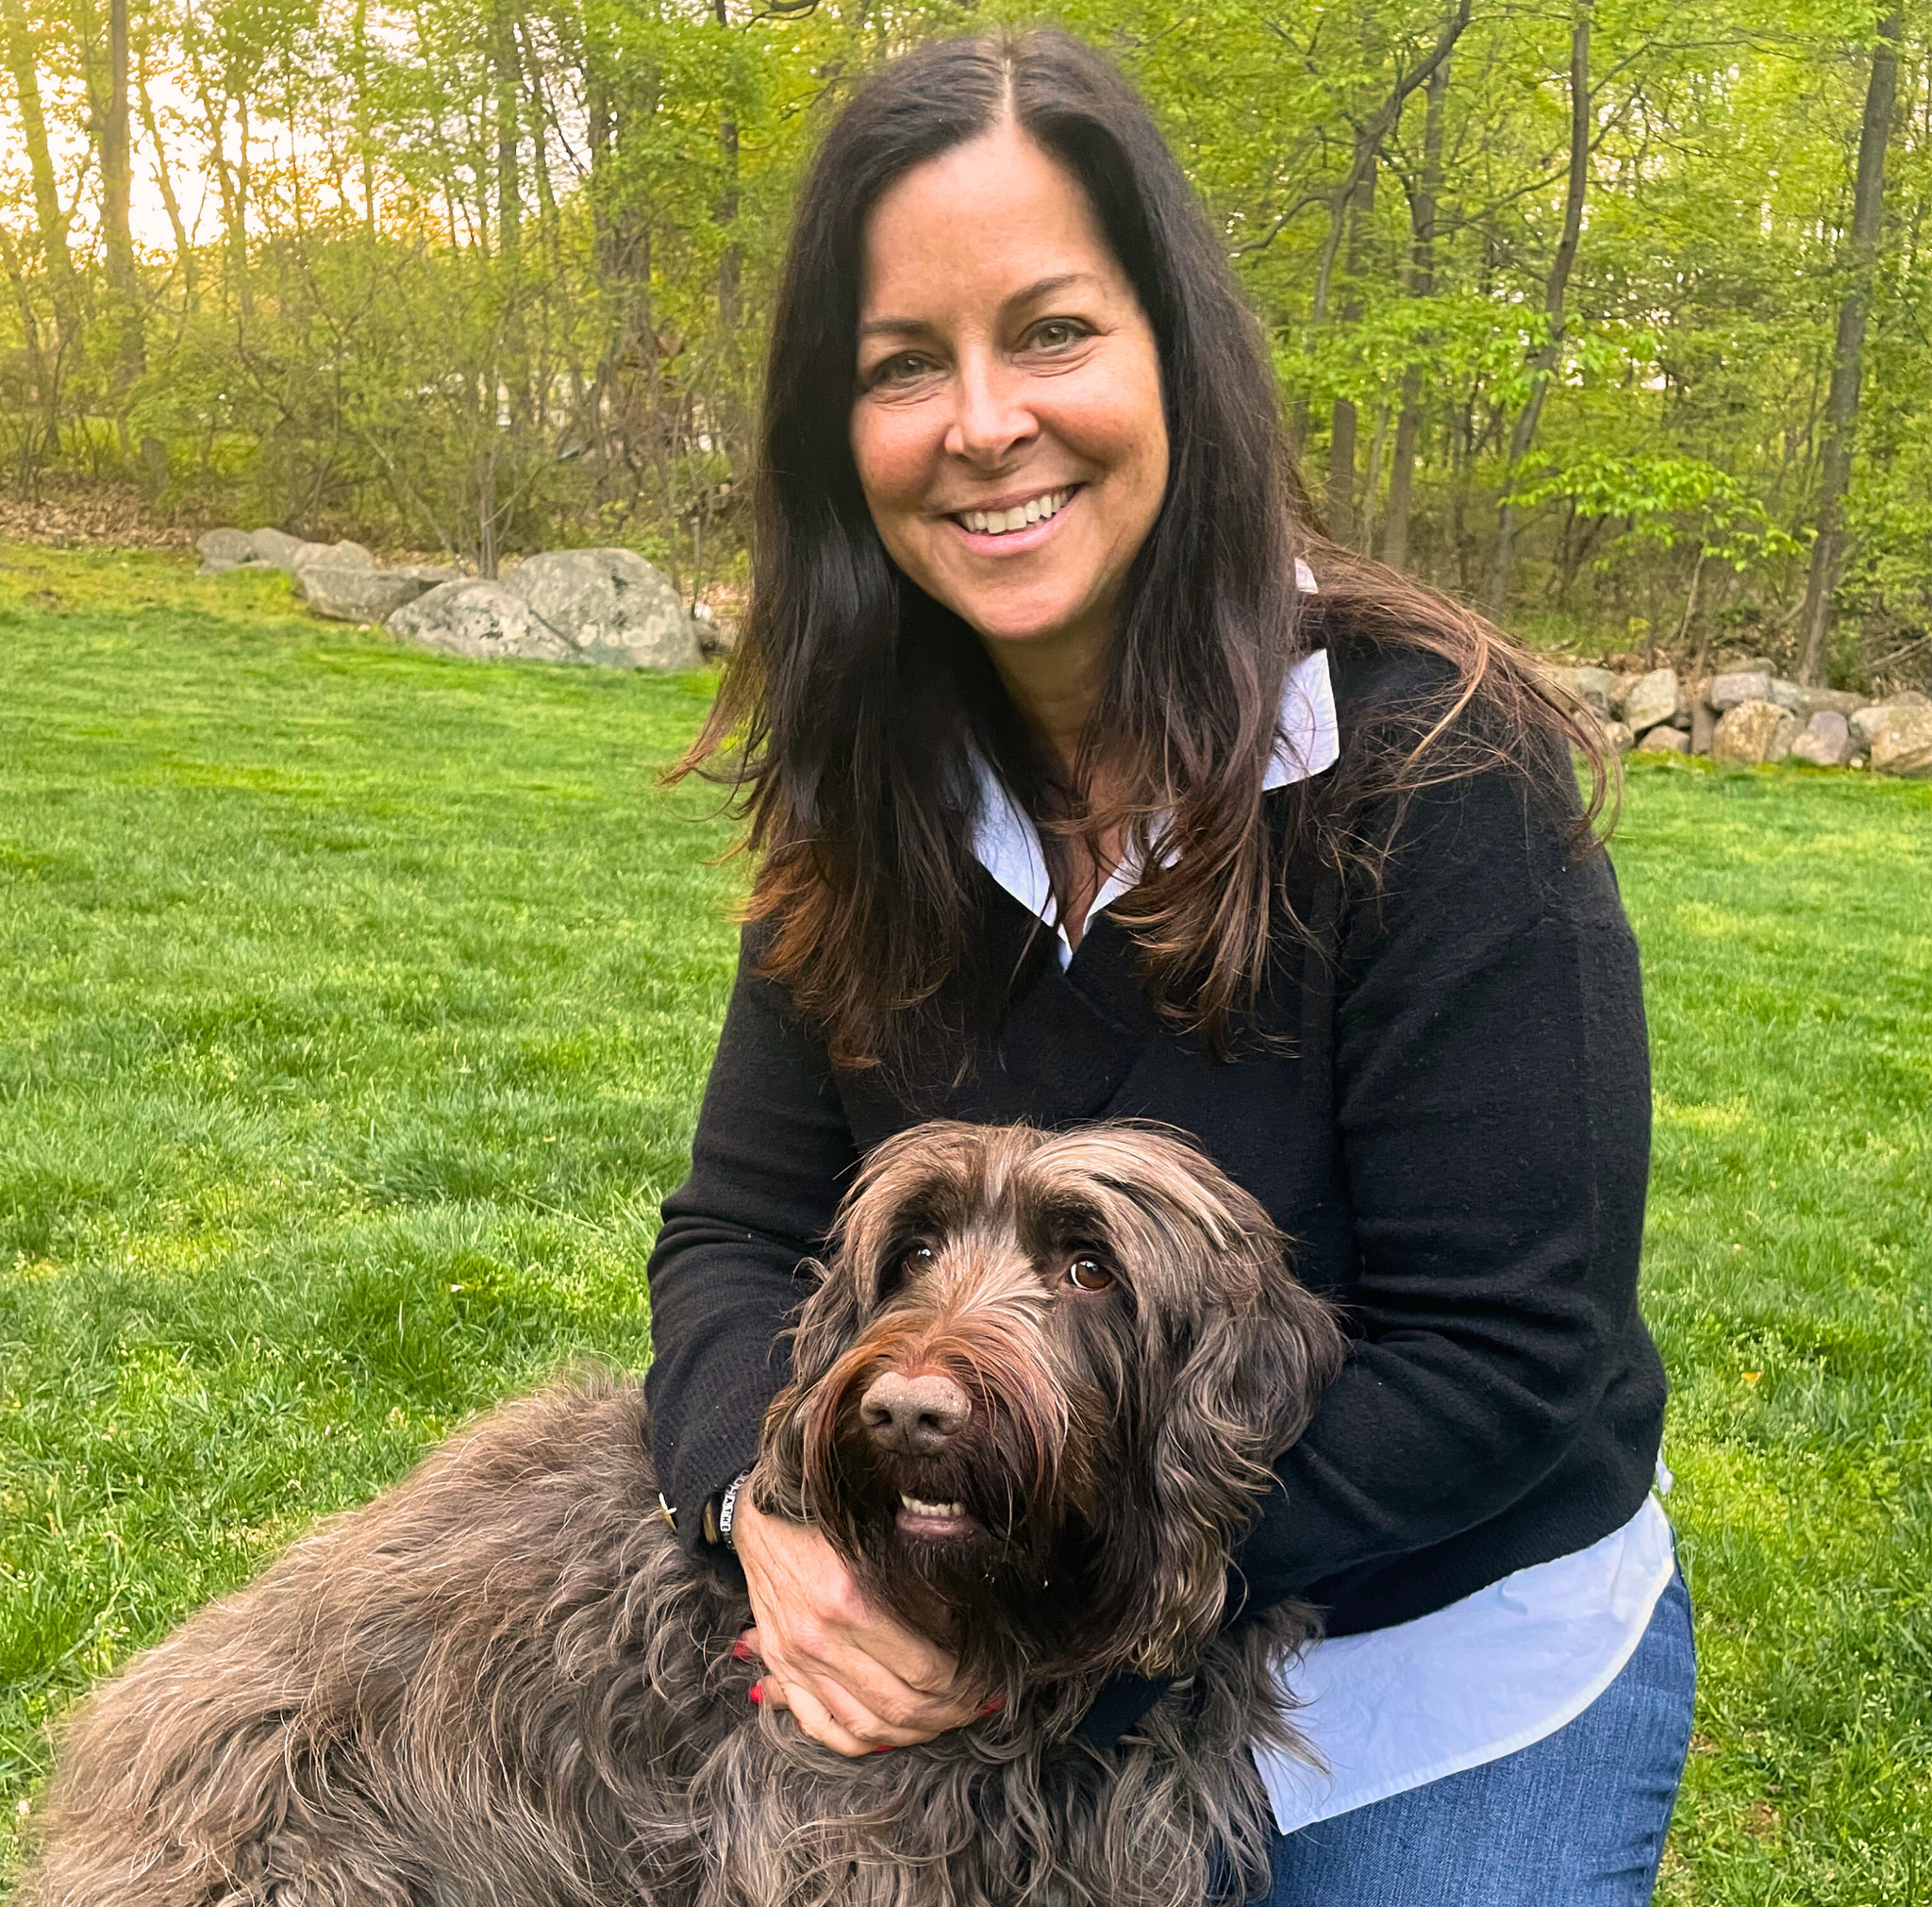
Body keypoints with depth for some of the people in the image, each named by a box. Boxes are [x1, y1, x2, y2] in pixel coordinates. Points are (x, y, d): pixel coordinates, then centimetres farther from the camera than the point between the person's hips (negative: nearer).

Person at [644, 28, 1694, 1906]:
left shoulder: (1430, 770, -24)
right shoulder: (876, 806, -8)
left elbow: (1510, 1354, -23)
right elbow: (740, 1226, -6)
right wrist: (766, 1503, -26)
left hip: (1453, 1690, -4)